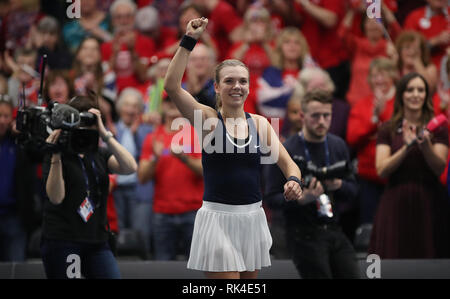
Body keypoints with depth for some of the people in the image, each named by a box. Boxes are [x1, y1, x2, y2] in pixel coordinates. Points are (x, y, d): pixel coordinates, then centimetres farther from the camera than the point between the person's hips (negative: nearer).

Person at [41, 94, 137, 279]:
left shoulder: (100, 155, 11)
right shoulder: (58, 156, 0)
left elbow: (130, 168, -8)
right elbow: (56, 197, -14)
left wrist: (104, 134, -15)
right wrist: (55, 156, -20)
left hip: (96, 242, 4)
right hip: (62, 242, -4)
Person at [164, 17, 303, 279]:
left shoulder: (259, 124, 8)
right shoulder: (208, 119, -3)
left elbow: (287, 162, 5)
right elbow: (172, 86, -16)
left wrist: (294, 180, -18)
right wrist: (189, 41, -17)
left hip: (252, 218, 4)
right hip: (217, 217, -4)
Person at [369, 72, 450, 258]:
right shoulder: (389, 130, 7)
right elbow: (381, 170, -4)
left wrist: (425, 145, -21)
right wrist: (406, 147, -16)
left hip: (428, 203, 0)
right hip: (396, 203, 0)